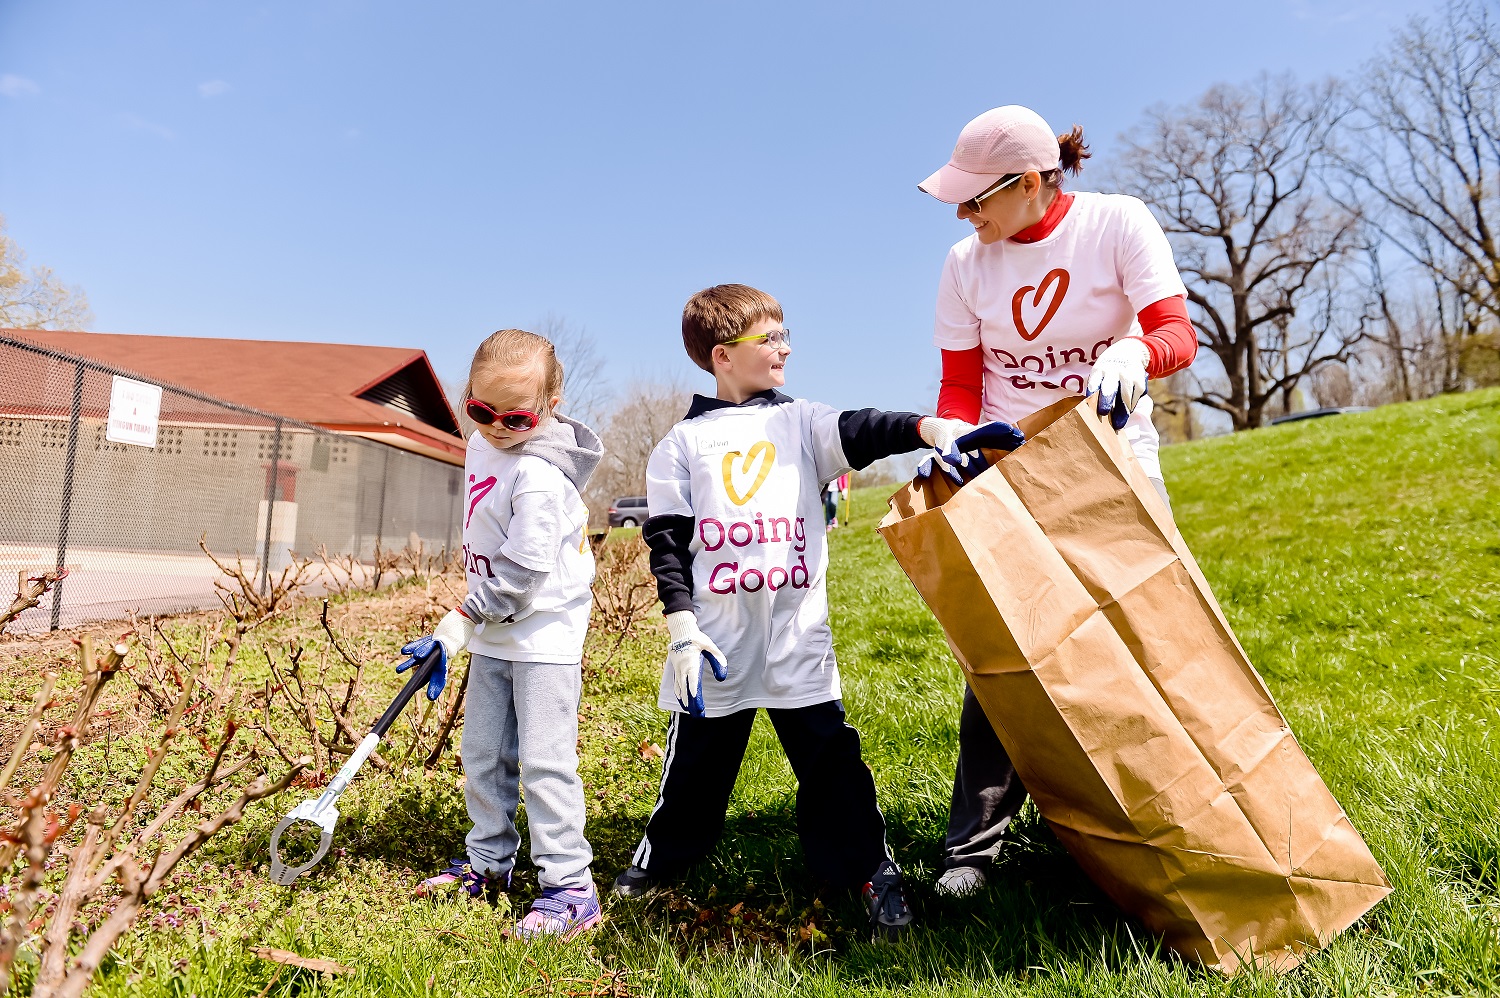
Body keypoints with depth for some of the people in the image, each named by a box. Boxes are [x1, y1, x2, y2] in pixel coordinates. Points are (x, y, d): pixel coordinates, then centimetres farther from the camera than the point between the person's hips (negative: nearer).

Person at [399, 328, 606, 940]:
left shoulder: (538, 474, -24)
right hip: (494, 635, 9)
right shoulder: (481, 446, 6)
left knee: (544, 761, -8)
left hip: (544, 632, -9)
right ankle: (488, 863, 32)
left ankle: (570, 887, 3)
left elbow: (524, 569, -25)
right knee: (483, 754, 16)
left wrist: (461, 621, -19)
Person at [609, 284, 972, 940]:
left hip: (798, 639, 1)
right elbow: (667, 541, 1)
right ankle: (659, 860, 35)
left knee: (829, 758, 4)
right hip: (717, 641, 0)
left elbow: (859, 434, -10)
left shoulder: (799, 423, 8)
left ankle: (873, 871, 20)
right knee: (697, 761, 13)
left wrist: (925, 427, -29)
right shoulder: (682, 444, 4)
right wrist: (683, 629, -7)